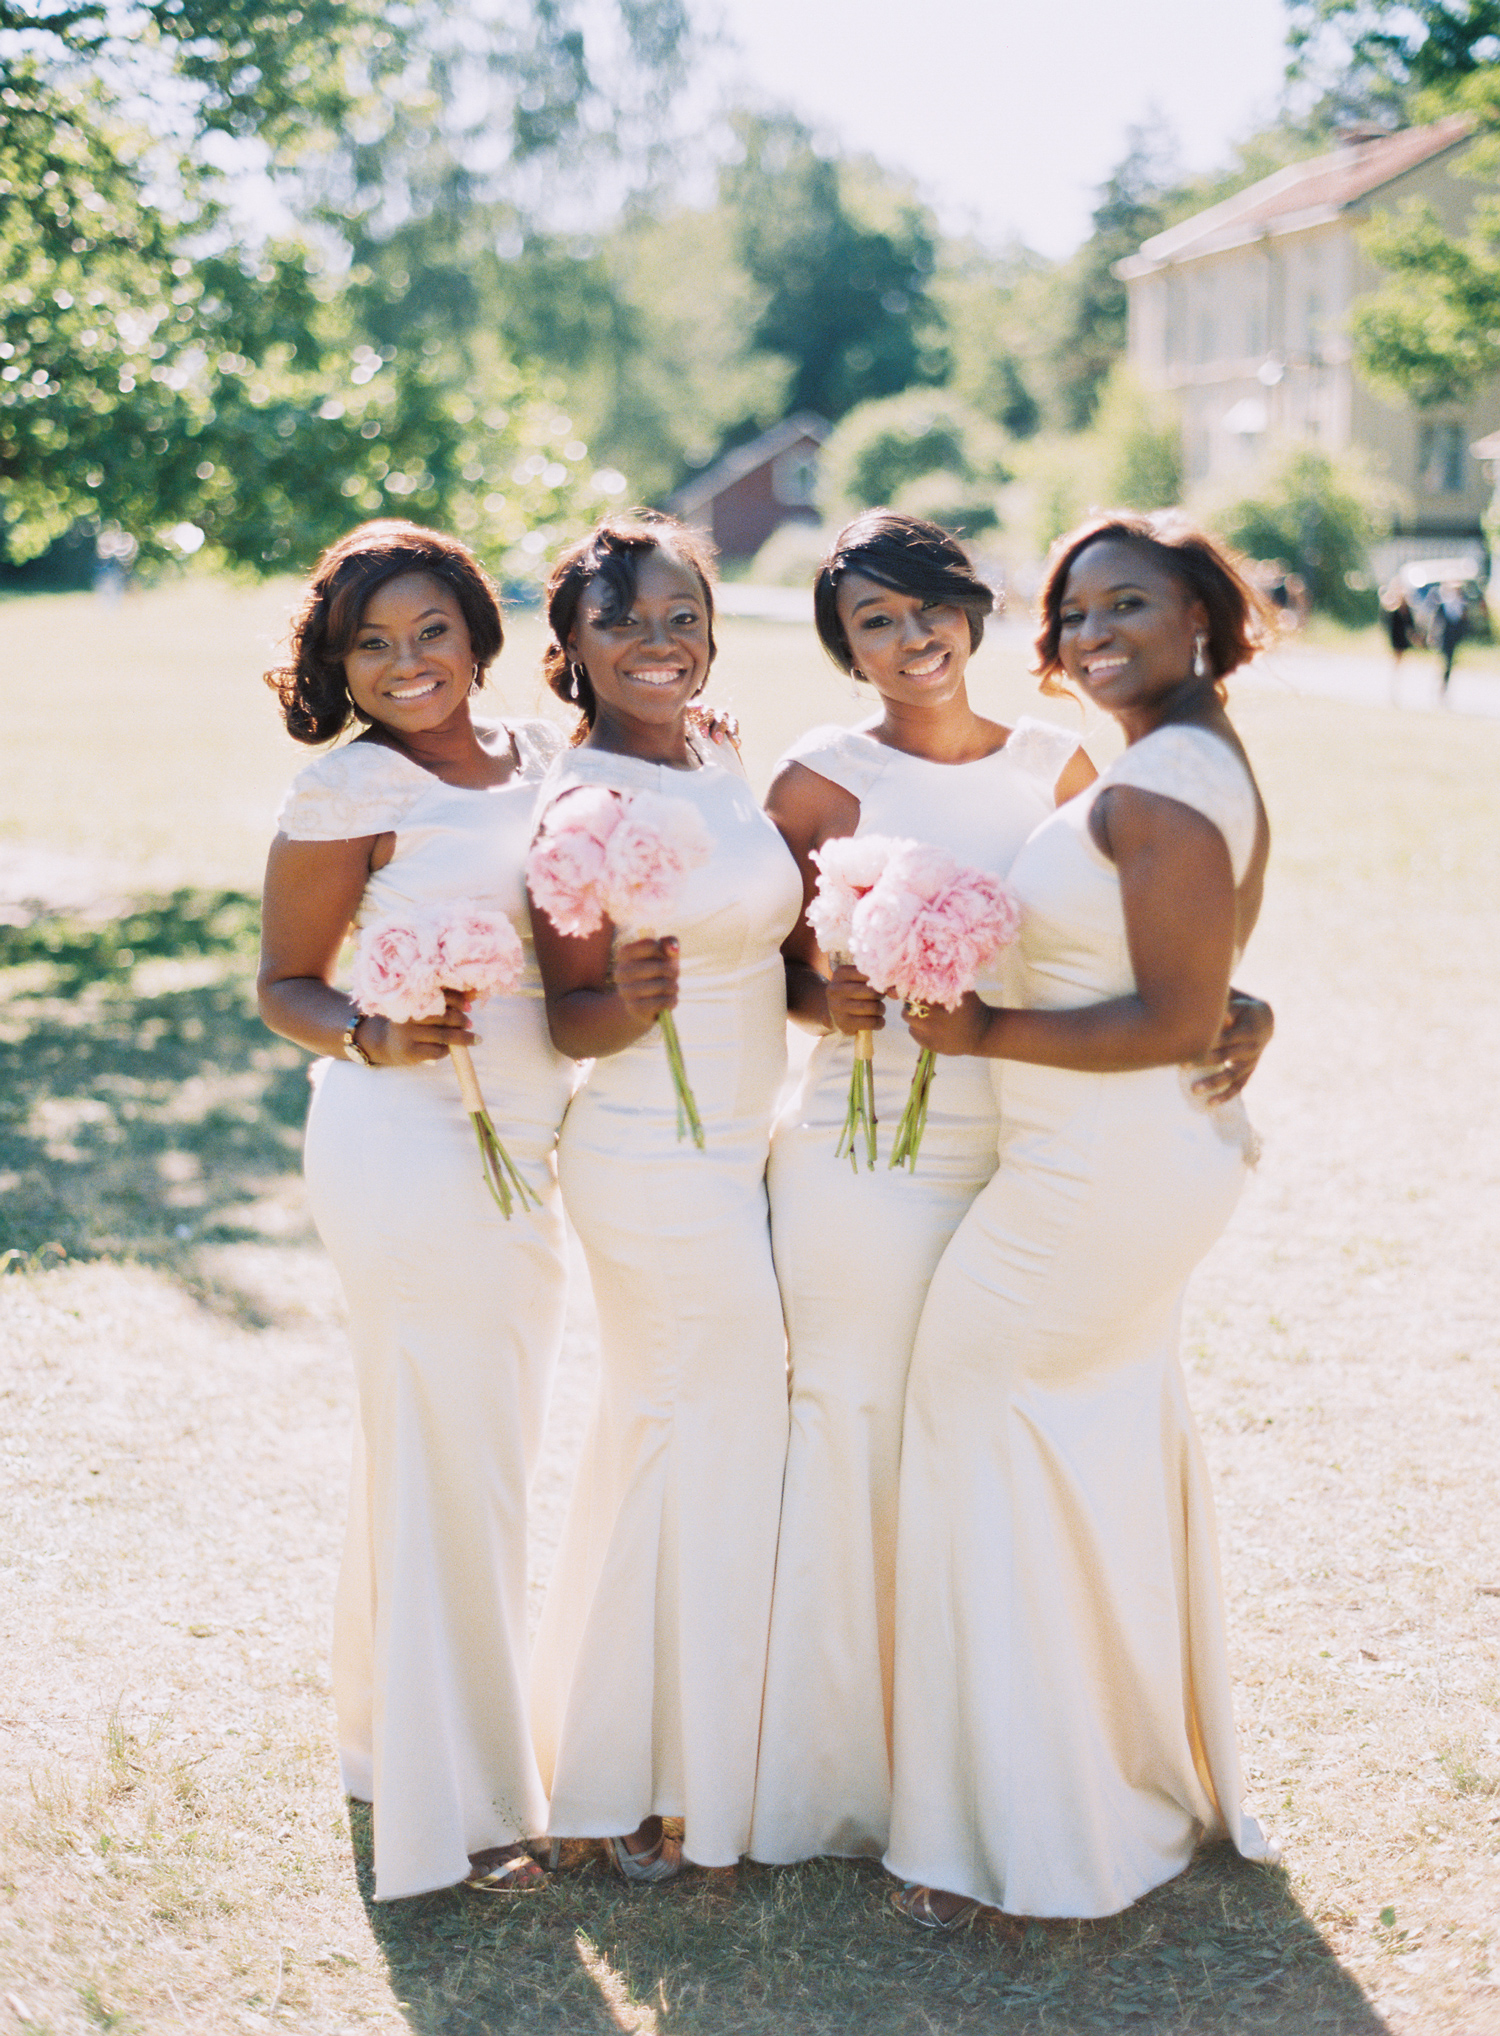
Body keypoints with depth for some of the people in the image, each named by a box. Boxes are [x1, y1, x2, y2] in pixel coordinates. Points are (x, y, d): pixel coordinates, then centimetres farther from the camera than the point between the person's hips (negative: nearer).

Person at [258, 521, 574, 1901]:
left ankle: (401, 1735, 39)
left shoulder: (546, 755, 9)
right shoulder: (349, 792, -10)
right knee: (449, 1464, -1)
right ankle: (455, 1806, 14)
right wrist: (373, 1040, -23)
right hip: (411, 1149, -8)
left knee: (476, 1455, 19)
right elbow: (284, 985, -4)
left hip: (517, 1151, 8)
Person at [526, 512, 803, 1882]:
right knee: (718, 1447, 1)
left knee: (662, 1441, 17)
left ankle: (625, 1762, 34)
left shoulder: (726, 764, 7)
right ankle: (674, 1789, 17)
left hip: (740, 1150, 8)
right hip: (656, 1165, -8)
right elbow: (567, 1022, -15)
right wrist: (633, 1002, -34)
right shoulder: (581, 803, -16)